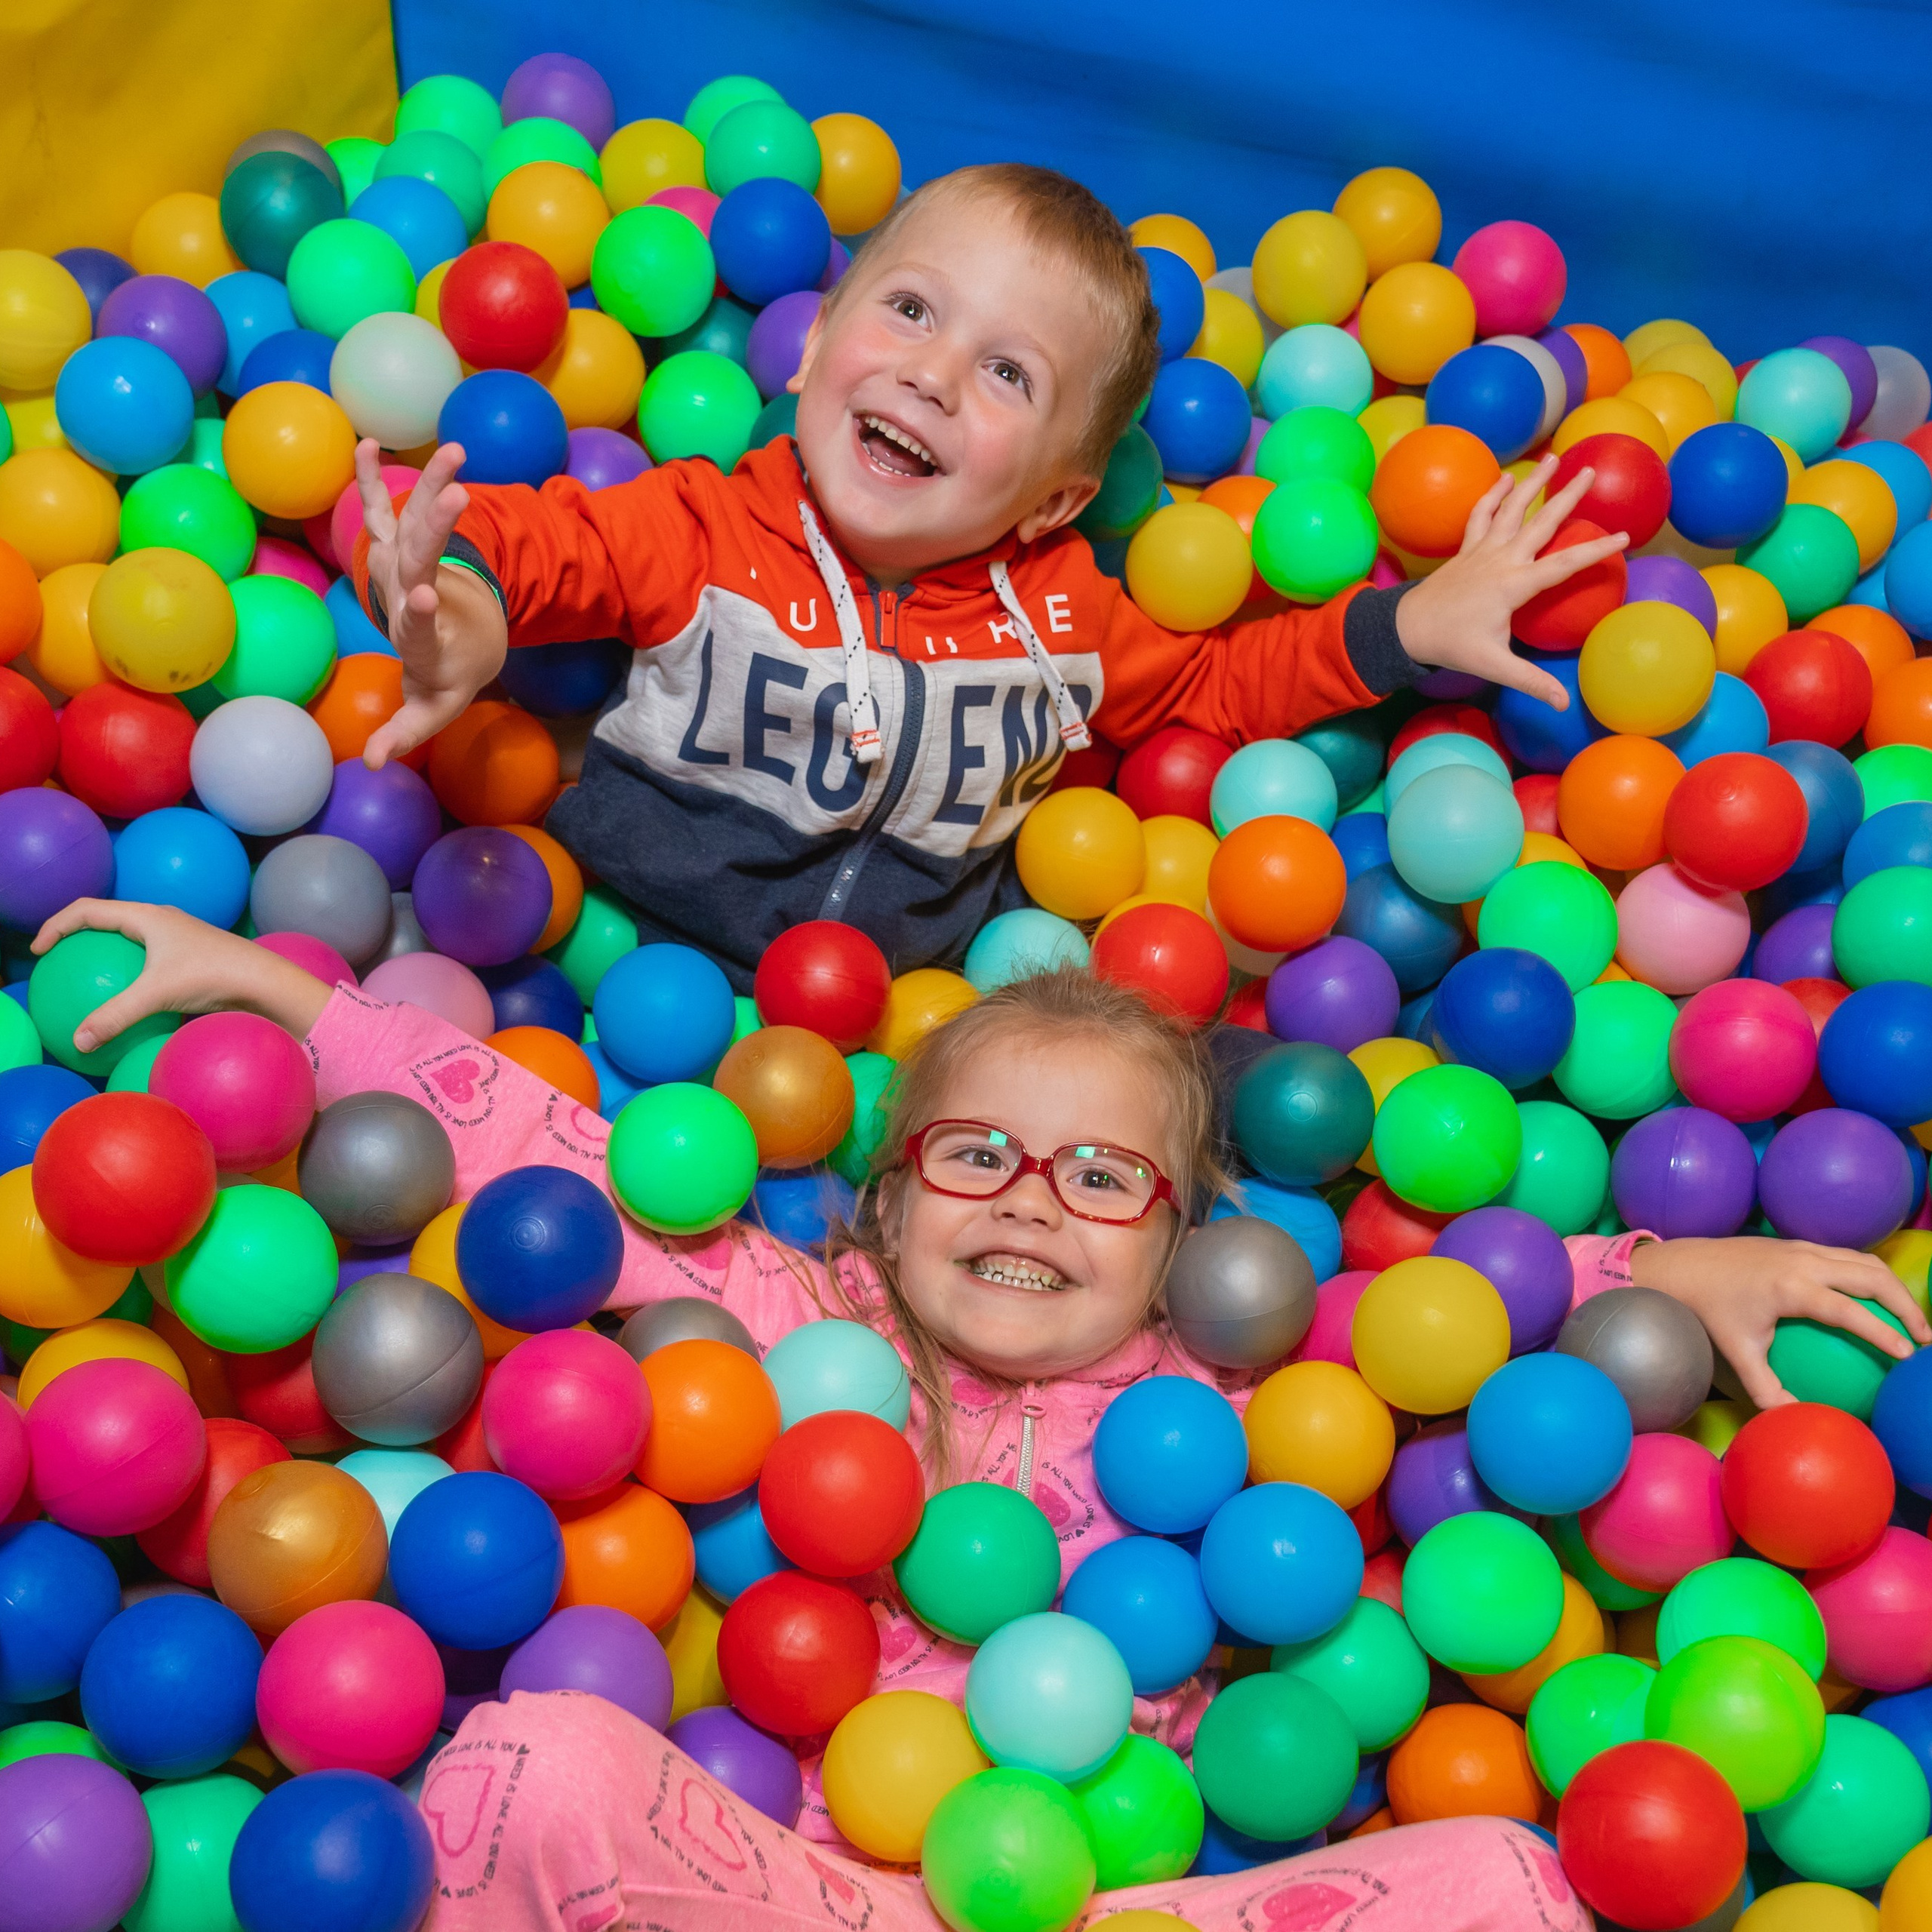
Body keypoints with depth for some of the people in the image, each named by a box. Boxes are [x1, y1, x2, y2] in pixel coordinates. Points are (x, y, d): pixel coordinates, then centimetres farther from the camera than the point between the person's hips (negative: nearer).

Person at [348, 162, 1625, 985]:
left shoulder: (1058, 615, 4)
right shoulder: (696, 535, -8)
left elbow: (1208, 686, 20)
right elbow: (525, 537, -12)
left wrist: (1408, 627, 9)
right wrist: (459, 612, -39)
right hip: (649, 960, -3)